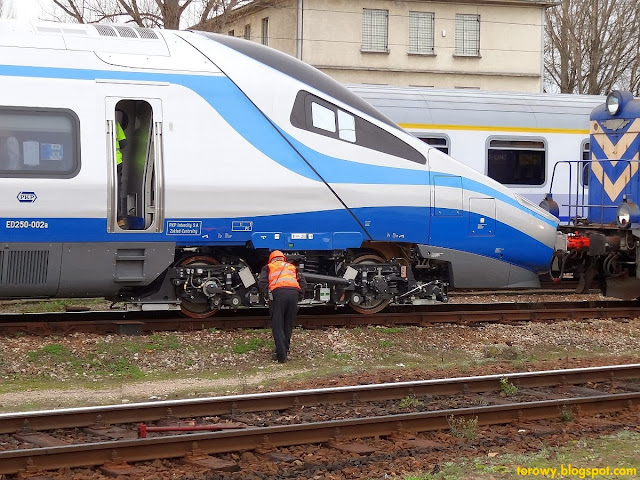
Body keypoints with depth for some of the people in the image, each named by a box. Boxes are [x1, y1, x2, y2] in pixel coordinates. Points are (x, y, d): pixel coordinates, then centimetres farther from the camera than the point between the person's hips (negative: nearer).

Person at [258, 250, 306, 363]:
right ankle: (285, 351, 14)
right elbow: (303, 282, 20)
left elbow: (261, 282, 7)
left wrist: (266, 294, 10)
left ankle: (281, 355, -14)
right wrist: (300, 296, 18)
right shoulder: (292, 267, 33)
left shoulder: (268, 267, 25)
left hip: (278, 292, -3)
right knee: (288, 325, 13)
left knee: (277, 326, -3)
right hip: (294, 292, 3)